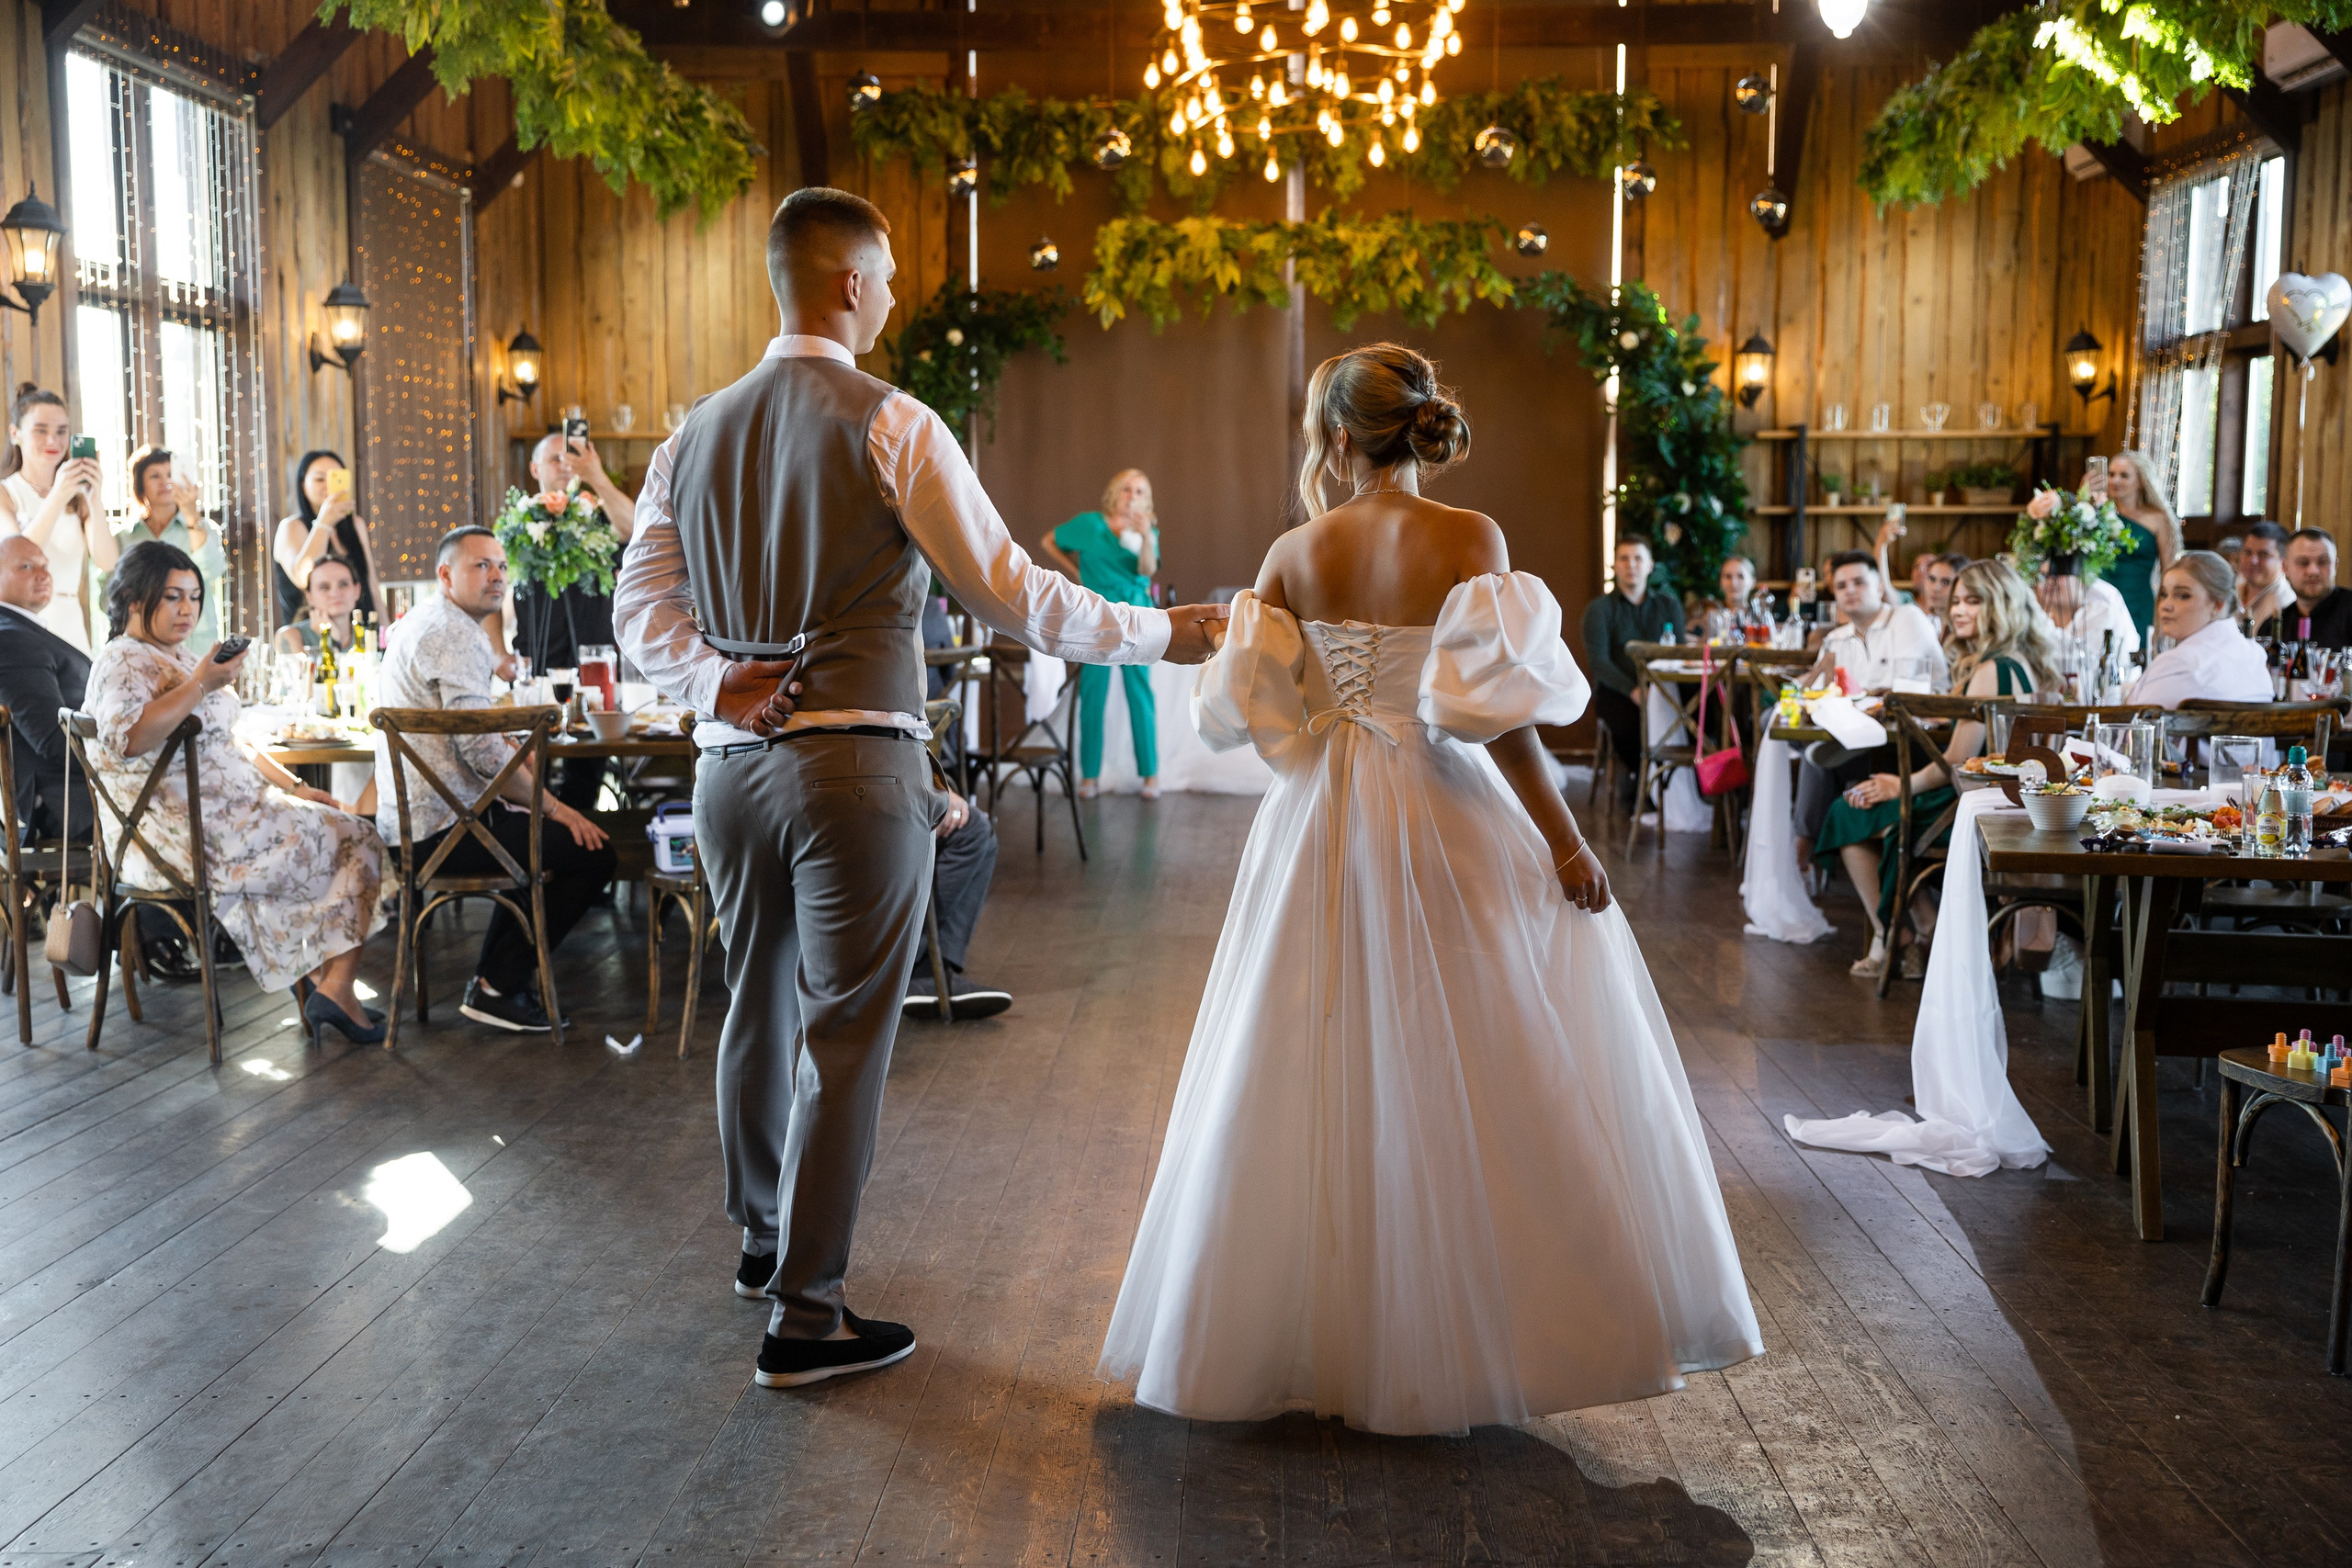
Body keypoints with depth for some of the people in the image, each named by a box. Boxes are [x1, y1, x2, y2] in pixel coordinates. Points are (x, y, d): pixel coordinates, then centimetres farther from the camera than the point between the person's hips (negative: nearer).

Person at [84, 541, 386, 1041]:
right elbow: (126, 739, -31)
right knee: (352, 841, -8)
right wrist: (200, 685, -30)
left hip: (232, 807, 10)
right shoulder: (123, 662, -10)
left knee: (351, 838, 0)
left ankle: (334, 986, -8)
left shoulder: (180, 657, 22)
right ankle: (334, 987, -4)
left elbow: (228, 744, 25)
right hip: (183, 827, -10)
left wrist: (294, 787, 16)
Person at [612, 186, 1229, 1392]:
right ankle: (806, 1316, 8)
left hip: (732, 761, 7)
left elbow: (640, 607, 8)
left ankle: (763, 1239, 40)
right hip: (855, 762, -7)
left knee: (758, 1007, 21)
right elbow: (1009, 591, -10)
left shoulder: (696, 433, 10)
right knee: (842, 1035, 1)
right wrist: (1158, 634, -1)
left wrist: (712, 681, -5)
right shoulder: (891, 427, -9)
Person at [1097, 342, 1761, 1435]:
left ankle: (1304, 1328, 23)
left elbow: (1247, 707, 2)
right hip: (1443, 830, -2)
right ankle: (1463, 1338, 16)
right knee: (1459, 1083, 8)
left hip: (1319, 831, 3)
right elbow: (1492, 709, -15)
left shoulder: (1295, 553, -1)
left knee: (1315, 1081, 13)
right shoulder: (1468, 540, -9)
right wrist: (1561, 838, -9)